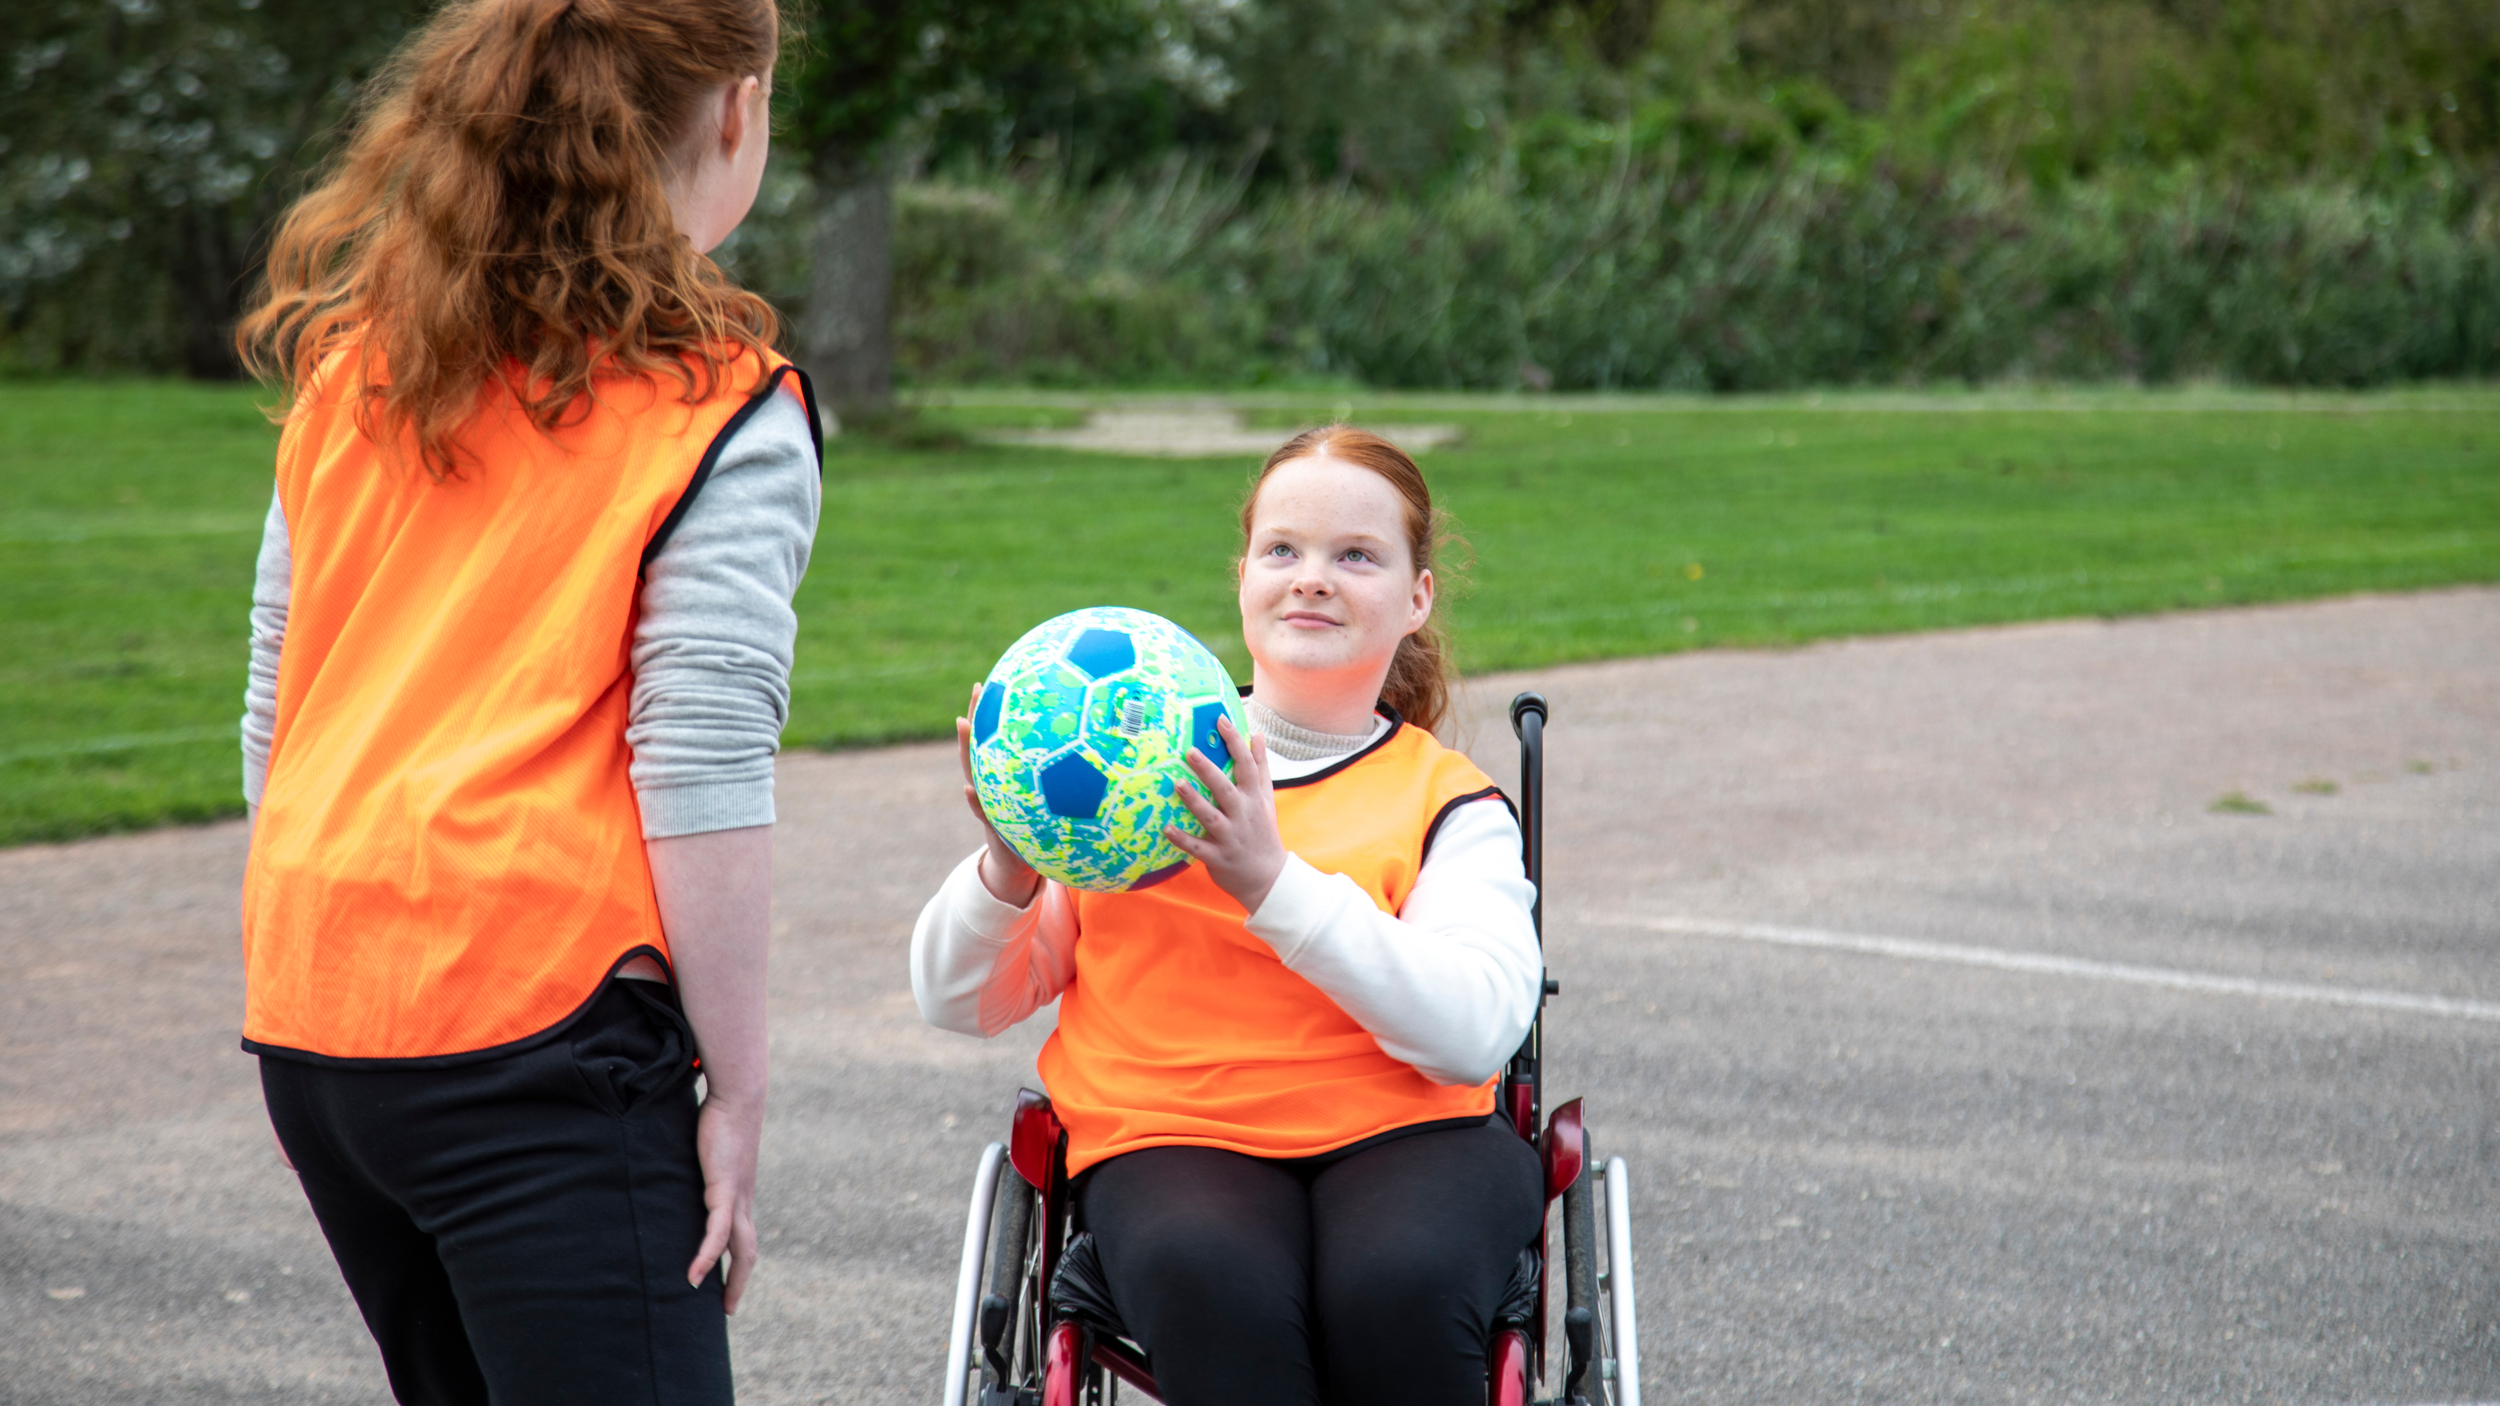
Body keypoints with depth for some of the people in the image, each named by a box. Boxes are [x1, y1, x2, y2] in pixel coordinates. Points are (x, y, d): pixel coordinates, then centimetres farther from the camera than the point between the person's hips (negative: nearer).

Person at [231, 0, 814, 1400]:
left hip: (318, 1020, 7)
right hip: (539, 1024, -7)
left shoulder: (359, 360, 13)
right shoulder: (721, 405, -6)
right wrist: (736, 1091, -8)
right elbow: (700, 771, -13)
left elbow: (275, 722, 15)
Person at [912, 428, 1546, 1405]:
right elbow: (958, 1002, 15)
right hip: (1169, 1137, 0)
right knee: (1210, 1289, -35)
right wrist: (1007, 871, -7)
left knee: (1399, 1288, -34)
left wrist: (1275, 883, -19)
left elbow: (1473, 1034, -11)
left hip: (1398, 1134, 0)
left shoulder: (1450, 804, 10)